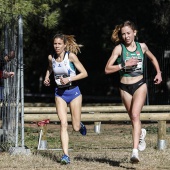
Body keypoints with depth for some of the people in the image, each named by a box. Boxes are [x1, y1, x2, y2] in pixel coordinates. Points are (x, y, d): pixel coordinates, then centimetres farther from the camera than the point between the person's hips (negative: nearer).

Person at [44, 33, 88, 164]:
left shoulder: (71, 56, -12)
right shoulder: (51, 58, 0)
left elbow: (84, 73, -10)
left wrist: (69, 79, -21)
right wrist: (47, 78, 7)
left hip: (73, 92, -2)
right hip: (60, 93, 2)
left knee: (76, 128, 2)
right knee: (63, 124, -14)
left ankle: (80, 125, 41)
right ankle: (66, 156, -16)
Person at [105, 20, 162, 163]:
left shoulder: (142, 47, 2)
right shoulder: (119, 48, -6)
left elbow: (153, 58, 23)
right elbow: (107, 69, -12)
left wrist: (158, 72, 11)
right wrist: (124, 65, -20)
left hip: (140, 85, -1)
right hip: (125, 87, 1)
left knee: (135, 115, -21)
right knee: (133, 118, 14)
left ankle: (135, 151, -28)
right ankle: (141, 134, 50)